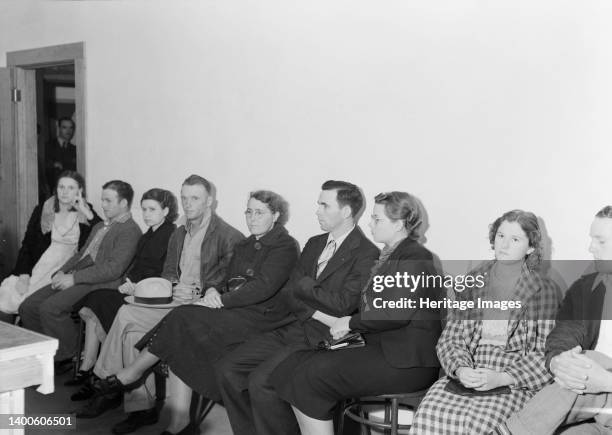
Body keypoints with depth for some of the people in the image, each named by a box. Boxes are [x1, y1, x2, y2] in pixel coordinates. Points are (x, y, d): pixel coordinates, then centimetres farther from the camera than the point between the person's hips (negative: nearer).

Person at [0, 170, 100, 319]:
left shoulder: (86, 212, 7)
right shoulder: (41, 210, 10)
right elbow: (27, 245, 6)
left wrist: (86, 212, -12)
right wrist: (24, 275, -7)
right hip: (38, 266, 2)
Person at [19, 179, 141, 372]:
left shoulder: (130, 231, -7)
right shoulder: (100, 227, 26)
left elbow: (114, 268, -17)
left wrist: (74, 278, -17)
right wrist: (62, 272, 6)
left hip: (98, 284, -9)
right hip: (73, 278, 10)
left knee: (50, 307, -27)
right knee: (28, 307, -3)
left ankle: (70, 357, -9)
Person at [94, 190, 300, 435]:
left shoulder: (285, 246, -2)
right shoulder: (243, 247, 24)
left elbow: (264, 286, -15)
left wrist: (221, 300, -16)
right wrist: (214, 292, -4)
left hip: (258, 317, -7)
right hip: (232, 311, 8)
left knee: (183, 320, -22)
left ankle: (132, 373, -5)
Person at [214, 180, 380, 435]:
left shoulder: (367, 254, -8)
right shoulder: (314, 244, 16)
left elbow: (342, 304, -17)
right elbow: (288, 294, 8)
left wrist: (304, 284, -3)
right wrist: (318, 313, -11)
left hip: (322, 338, -7)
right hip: (292, 328, 8)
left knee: (261, 380, -26)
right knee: (226, 369, -7)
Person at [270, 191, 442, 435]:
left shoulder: (415, 258, -11)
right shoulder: (389, 256, 19)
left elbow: (397, 313, -21)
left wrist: (351, 322, -10)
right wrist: (347, 326, 2)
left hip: (407, 362, -9)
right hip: (380, 348, 9)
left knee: (313, 376, -19)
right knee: (295, 365, -6)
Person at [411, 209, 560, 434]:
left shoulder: (544, 290, 3)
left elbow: (545, 353, -2)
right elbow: (450, 338, 10)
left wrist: (501, 378, -14)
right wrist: (461, 370, -11)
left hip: (515, 383, -2)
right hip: (466, 376, 3)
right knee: (427, 416, -26)